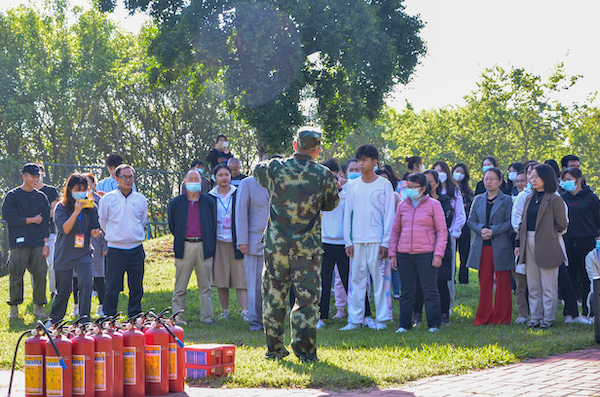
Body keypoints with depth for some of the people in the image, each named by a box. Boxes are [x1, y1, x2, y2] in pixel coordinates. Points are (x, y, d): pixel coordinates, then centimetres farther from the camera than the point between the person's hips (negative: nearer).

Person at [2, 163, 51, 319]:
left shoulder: (41, 197, 16)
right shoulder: (12, 196, 4)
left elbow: (46, 221, 13)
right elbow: (9, 217, -7)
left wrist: (46, 243, 4)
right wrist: (32, 220, -4)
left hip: (38, 244, 3)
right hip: (19, 242, -3)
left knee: (40, 274, -3)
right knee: (16, 275, -4)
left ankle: (38, 307, 6)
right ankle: (14, 307, 5)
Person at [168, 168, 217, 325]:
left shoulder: (209, 201, 6)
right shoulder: (176, 203, 4)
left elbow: (213, 226, 9)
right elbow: (172, 226, 13)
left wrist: (211, 246, 5)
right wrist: (179, 242, 11)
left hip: (204, 246, 1)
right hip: (184, 247, -1)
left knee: (205, 286, 4)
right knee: (180, 287, 0)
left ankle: (207, 317, 9)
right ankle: (178, 317, 5)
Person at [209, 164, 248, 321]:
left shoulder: (238, 194, 5)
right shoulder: (210, 197, 7)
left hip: (236, 242, -1)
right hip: (219, 242, 1)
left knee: (241, 277, -7)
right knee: (221, 279, 4)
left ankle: (245, 311, -11)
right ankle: (225, 311, 14)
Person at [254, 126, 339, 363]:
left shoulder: (275, 168, -4)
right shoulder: (323, 175, -7)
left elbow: (257, 171, 19)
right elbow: (332, 203, 8)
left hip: (276, 244, 2)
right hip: (307, 246, -2)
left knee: (273, 295, 11)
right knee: (307, 298, 4)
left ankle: (274, 348, 15)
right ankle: (305, 350, 2)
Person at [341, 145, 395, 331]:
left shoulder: (384, 185, 1)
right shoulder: (352, 185, 11)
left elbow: (389, 214, -1)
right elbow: (347, 214, 12)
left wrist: (386, 242, -8)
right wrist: (348, 241, 4)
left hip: (377, 239, -3)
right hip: (357, 241, 3)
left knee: (380, 279, -3)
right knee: (356, 280, 3)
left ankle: (382, 319, 2)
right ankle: (355, 319, 6)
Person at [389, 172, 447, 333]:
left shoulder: (434, 205, 2)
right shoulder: (402, 206, 12)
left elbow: (442, 231, 1)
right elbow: (395, 231, 17)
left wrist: (438, 254, -7)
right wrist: (392, 253, 9)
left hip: (426, 254, -3)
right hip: (404, 254, 3)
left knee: (430, 290, -2)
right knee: (407, 291, 7)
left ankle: (434, 324, 5)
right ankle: (404, 324, 13)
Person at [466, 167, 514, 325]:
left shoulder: (507, 200, 1)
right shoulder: (478, 200, 13)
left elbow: (509, 223, -5)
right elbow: (471, 221, 10)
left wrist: (493, 231, -16)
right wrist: (481, 229, -10)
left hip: (500, 246, -3)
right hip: (482, 247, 3)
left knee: (503, 283, 0)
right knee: (484, 283, 5)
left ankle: (501, 317, 8)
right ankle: (484, 318, 12)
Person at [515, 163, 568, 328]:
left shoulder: (554, 199, -8)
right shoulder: (529, 199, 13)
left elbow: (562, 224, -7)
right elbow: (523, 222, 15)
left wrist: (548, 232, 4)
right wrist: (518, 243, 10)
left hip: (546, 246, -7)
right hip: (529, 244, 7)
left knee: (548, 286, 1)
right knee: (533, 285, 10)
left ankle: (548, 318, 7)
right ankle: (536, 317, 17)